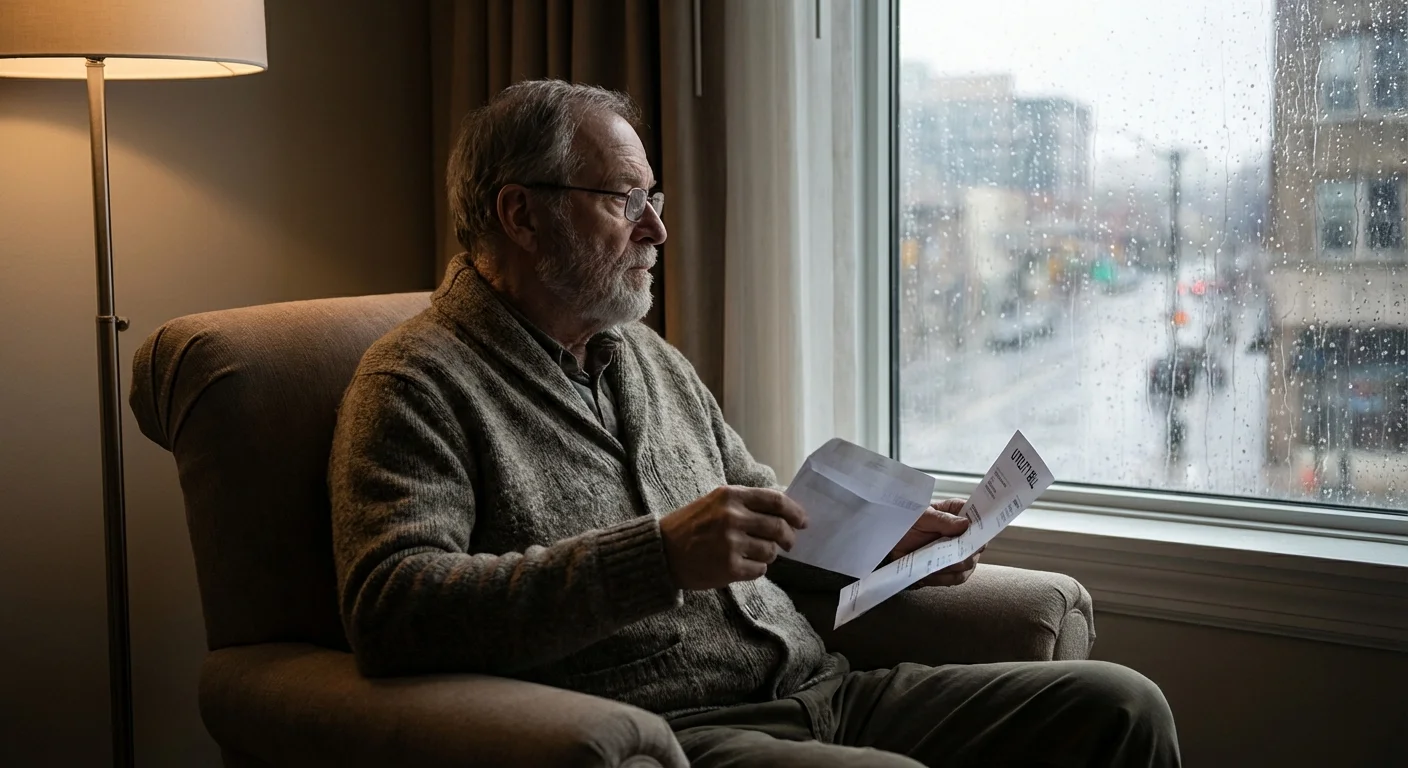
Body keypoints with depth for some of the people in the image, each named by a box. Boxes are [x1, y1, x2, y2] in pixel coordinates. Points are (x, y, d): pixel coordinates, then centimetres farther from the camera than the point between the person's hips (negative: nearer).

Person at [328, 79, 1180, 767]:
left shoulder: (654, 359, 22)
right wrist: (659, 559, -27)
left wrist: (886, 539, 11)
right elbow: (388, 608, -19)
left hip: (818, 687, 8)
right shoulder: (421, 383, -4)